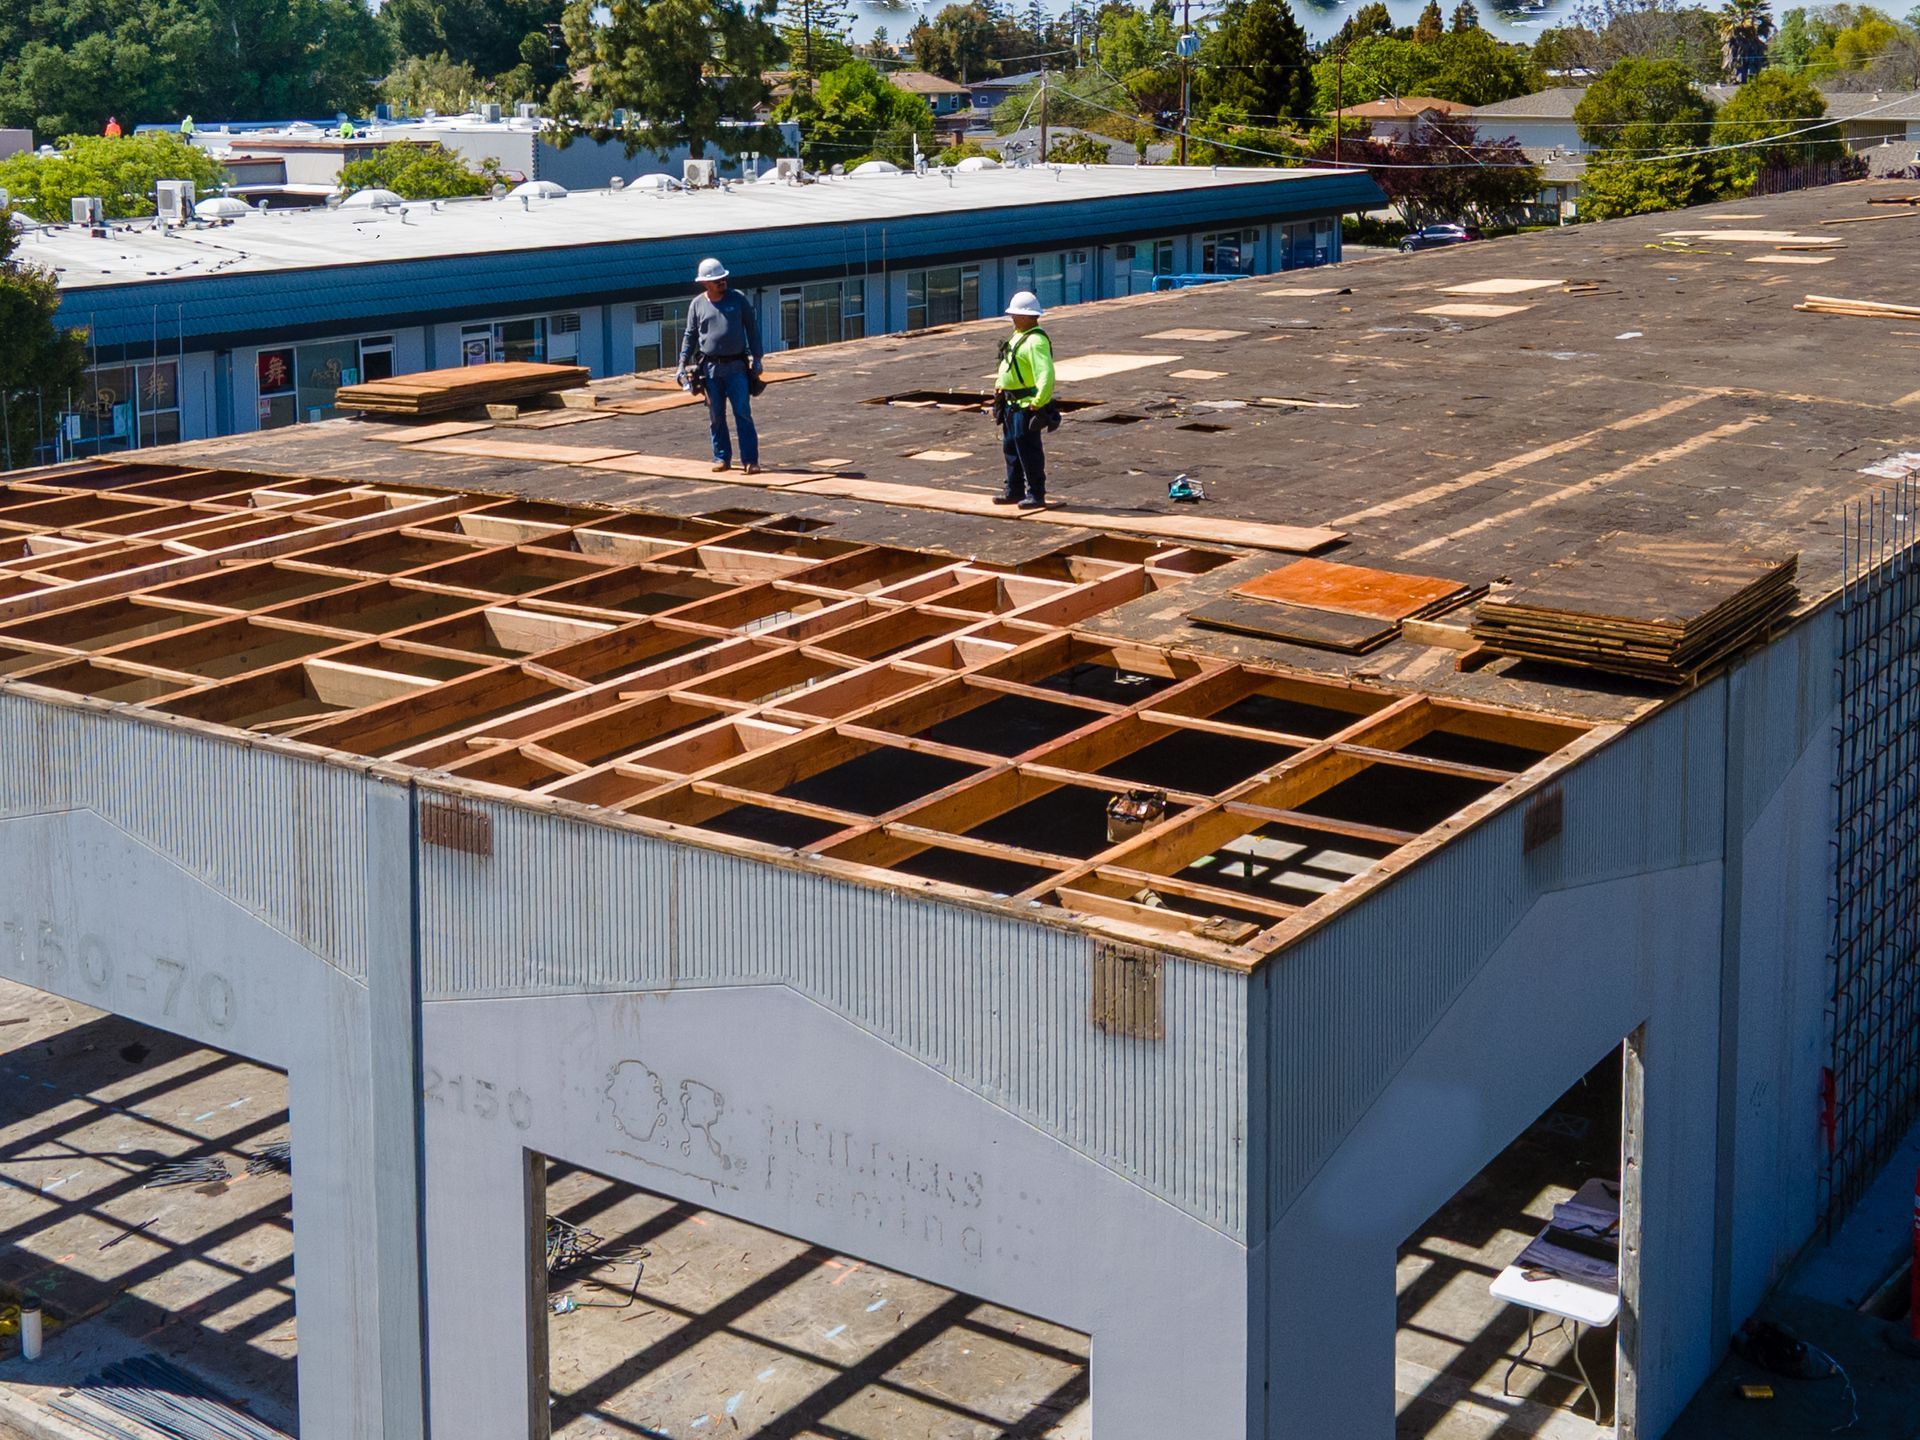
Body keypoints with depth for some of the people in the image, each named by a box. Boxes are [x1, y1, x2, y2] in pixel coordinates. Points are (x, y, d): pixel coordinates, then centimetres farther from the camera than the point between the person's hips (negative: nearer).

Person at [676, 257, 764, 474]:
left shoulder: (738, 299, 2)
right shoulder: (697, 304, 5)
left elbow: (752, 328, 6)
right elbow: (690, 336, 11)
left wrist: (756, 358, 1)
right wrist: (682, 364, 5)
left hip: (736, 366, -1)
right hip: (710, 368, 2)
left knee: (743, 414, -6)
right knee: (716, 417, 7)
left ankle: (750, 460, -5)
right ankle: (721, 457, 18)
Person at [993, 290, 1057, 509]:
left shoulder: (1036, 341, -20)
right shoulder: (1018, 336, 13)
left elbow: (1046, 375, -28)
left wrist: (1038, 403, -27)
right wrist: (1000, 384, 17)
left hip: (1027, 406, -10)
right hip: (1012, 404, 10)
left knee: (1028, 450, -5)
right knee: (1011, 447, 16)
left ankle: (1036, 494, 2)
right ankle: (1014, 491, 25)